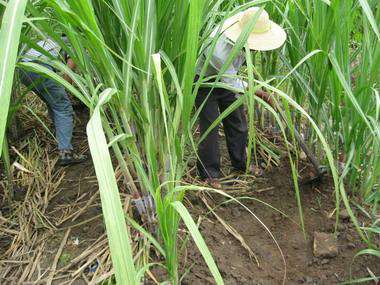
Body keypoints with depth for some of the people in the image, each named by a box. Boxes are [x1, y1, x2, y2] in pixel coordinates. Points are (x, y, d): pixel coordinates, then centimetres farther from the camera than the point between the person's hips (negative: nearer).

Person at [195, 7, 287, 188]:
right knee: (210, 126, -7)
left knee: (237, 121, 11)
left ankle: (240, 164, 28)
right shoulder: (221, 50, -40)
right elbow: (231, 83, -28)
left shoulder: (241, 38, -20)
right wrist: (257, 92, -25)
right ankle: (209, 173, 9)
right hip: (204, 82, -7)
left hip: (226, 79, 8)